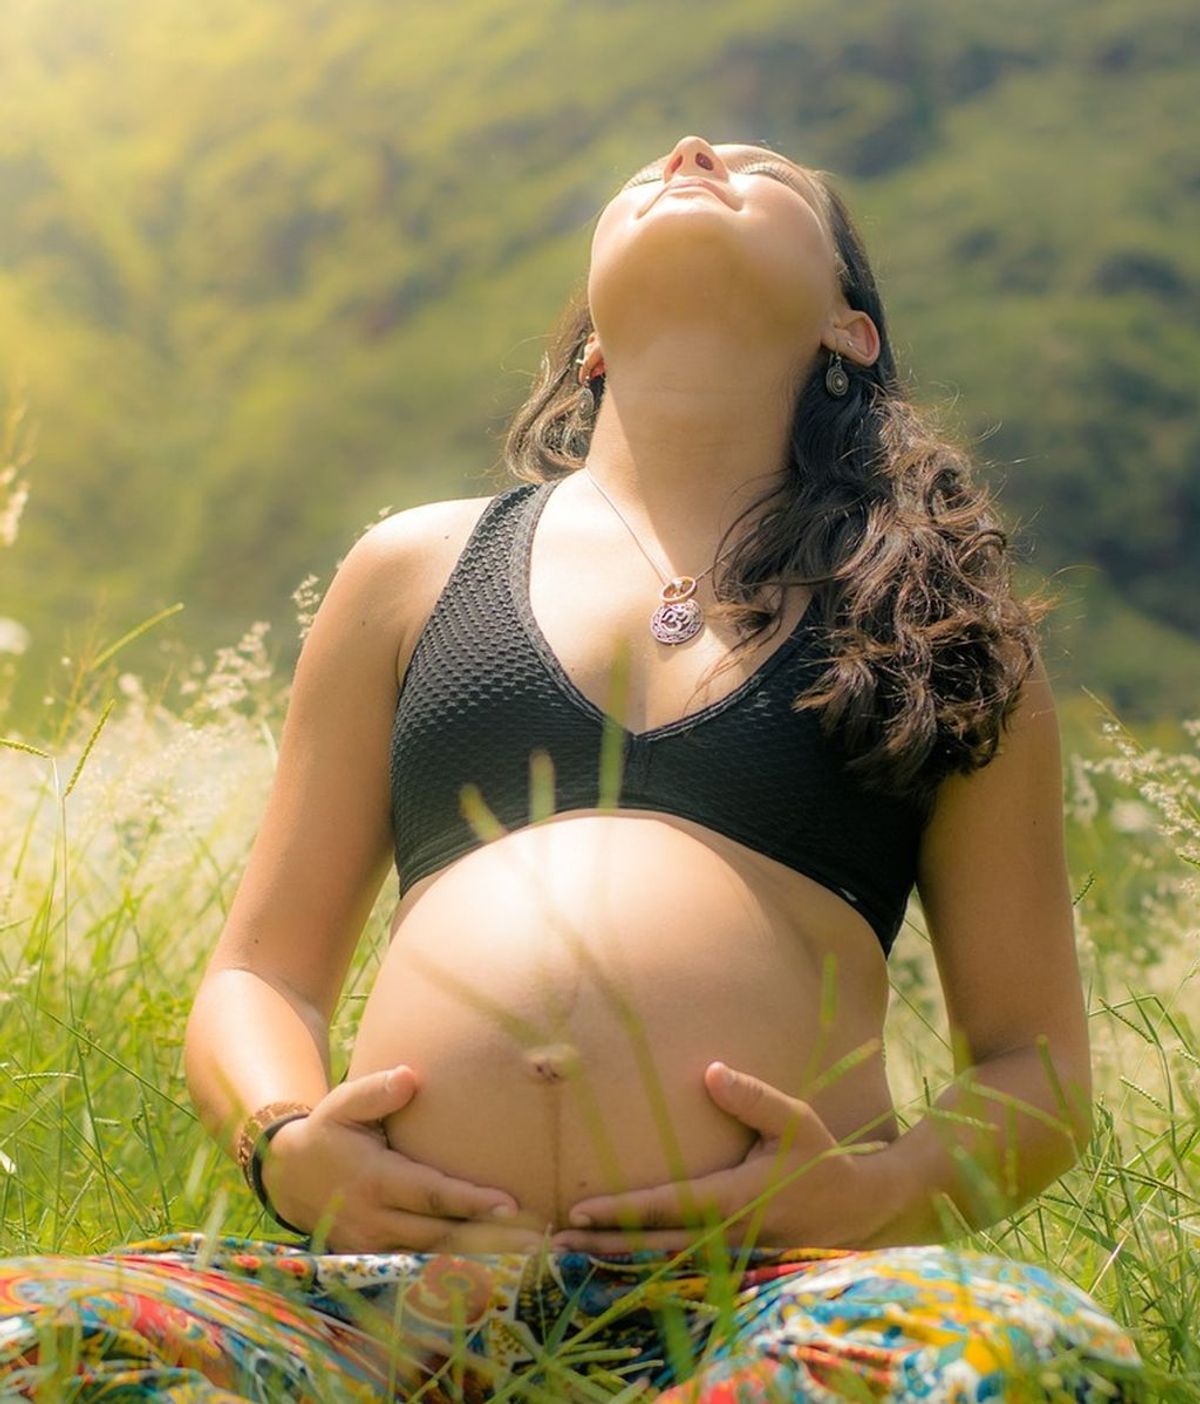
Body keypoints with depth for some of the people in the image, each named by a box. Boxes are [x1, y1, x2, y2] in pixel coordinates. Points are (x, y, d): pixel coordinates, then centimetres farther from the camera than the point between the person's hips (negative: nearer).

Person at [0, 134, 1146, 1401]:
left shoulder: (940, 623, 19)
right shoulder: (417, 569, 23)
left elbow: (1041, 1069, 17)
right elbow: (262, 973, 22)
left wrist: (876, 1189, -6)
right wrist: (285, 1147, -2)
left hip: (757, 1295, 1)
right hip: (396, 1283, 0)